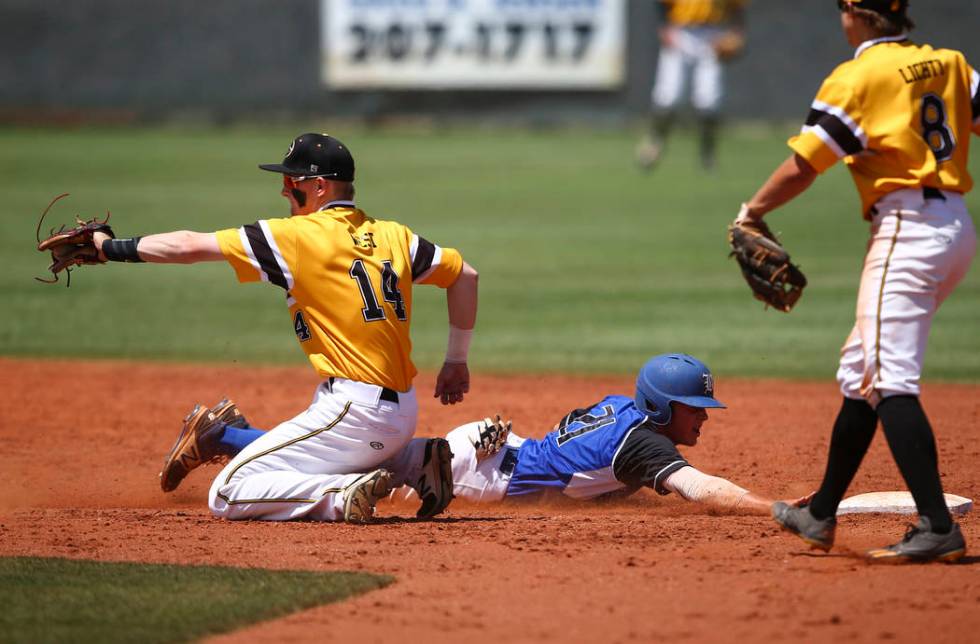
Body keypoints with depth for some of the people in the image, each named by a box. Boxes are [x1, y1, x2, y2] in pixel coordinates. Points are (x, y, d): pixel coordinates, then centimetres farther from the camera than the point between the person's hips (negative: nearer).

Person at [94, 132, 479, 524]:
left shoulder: (298, 236, -7)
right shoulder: (392, 236, 12)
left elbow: (190, 247, -8)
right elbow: (464, 275, 20)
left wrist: (113, 248, 3)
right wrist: (456, 361, 26)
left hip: (352, 412, -8)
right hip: (403, 415, 8)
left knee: (226, 497, -5)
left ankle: (345, 496, -18)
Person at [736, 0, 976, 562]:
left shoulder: (858, 77, -7)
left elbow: (801, 168, -8)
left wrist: (752, 211, 6)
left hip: (908, 230, -9)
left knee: (889, 380, -15)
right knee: (860, 370, 18)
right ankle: (821, 515, 26)